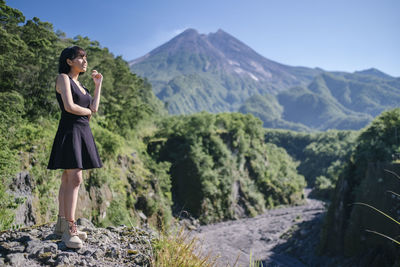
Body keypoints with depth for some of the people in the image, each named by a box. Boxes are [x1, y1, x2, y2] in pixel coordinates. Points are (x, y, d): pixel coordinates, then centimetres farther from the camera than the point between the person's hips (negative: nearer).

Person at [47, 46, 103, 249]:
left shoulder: (79, 84, 22)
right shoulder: (63, 78, -3)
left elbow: (94, 107, 12)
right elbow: (69, 107, -16)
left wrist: (98, 84, 14)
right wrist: (88, 112, 2)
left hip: (83, 132, 8)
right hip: (70, 131, -8)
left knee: (68, 179, 9)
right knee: (75, 179, -15)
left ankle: (61, 225, 15)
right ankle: (69, 230, -13)